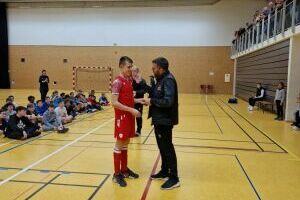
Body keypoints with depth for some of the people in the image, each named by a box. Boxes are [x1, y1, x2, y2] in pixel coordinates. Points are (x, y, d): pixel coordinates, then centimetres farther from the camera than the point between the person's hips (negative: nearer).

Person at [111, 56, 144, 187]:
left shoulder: (129, 80, 10)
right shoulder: (118, 82, -16)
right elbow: (114, 103, -22)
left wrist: (138, 100, 3)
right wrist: (131, 110, -23)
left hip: (130, 116, 8)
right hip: (122, 117, -8)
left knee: (125, 143, 16)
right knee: (119, 144, 1)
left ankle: (124, 169, 28)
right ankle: (117, 174, 12)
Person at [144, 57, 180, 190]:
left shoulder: (168, 80, -19)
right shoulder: (161, 79, 12)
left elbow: (168, 101, -28)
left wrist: (152, 101, -18)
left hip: (165, 120, -10)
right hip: (159, 119, 10)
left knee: (167, 148, -2)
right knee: (162, 147, 18)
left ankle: (174, 178, 8)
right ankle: (164, 171, 33)